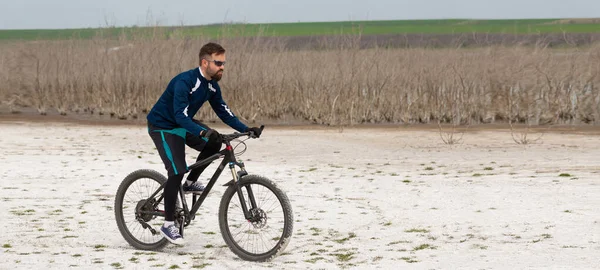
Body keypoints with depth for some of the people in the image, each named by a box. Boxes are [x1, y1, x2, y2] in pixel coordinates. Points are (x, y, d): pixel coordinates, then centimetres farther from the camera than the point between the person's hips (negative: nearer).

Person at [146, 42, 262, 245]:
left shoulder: (212, 86, -4)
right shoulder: (184, 82, -29)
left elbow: (224, 112, 2)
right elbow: (180, 116, -37)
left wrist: (245, 129, -11)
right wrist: (202, 132, -52)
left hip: (182, 124, 8)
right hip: (162, 127, -8)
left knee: (215, 143, -8)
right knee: (177, 171, -18)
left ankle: (191, 182, 10)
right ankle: (168, 224, -8)